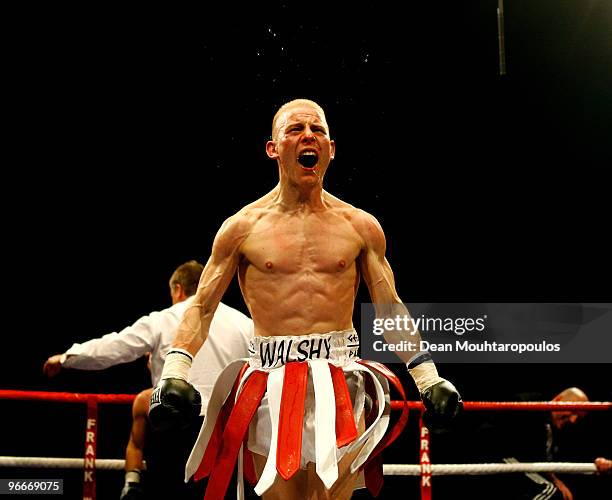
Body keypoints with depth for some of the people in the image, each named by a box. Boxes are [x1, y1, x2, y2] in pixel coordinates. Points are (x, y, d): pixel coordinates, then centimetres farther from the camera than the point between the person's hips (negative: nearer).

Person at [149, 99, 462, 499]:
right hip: (270, 385, 0)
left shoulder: (360, 227, 9)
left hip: (340, 384, 1)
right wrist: (175, 374, -5)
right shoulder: (243, 227, 5)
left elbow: (390, 308, 14)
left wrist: (428, 377, 9)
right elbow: (203, 307, 7)